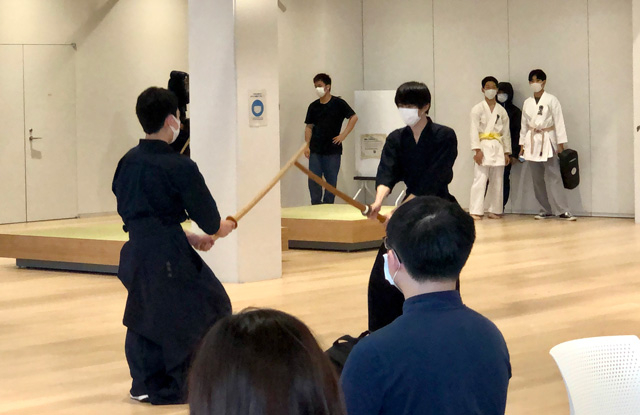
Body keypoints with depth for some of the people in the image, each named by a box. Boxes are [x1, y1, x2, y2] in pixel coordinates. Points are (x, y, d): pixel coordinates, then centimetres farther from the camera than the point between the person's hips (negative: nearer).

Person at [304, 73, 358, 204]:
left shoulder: (338, 103, -3)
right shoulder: (313, 106, 8)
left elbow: (354, 117, -2)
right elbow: (309, 127, 11)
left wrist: (344, 134, -7)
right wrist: (307, 146, 2)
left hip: (333, 150, -3)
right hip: (315, 150, 3)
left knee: (331, 181, 3)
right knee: (313, 181, -2)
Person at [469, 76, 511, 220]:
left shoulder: (502, 111, 12)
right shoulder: (477, 109, 1)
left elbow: (506, 132, 13)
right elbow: (474, 130, -5)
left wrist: (507, 152, 8)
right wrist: (477, 150, -14)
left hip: (498, 148, 4)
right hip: (483, 147, -4)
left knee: (497, 181, 7)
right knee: (480, 180, -11)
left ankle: (495, 211, 15)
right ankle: (476, 211, -12)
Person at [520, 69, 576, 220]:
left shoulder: (551, 100, -3)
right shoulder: (527, 103, 11)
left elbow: (559, 122, -6)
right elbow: (524, 125, 14)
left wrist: (560, 144, -11)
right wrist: (522, 145, 11)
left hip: (547, 140, -5)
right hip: (532, 141, 5)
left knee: (553, 176, -12)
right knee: (537, 178, 5)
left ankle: (562, 210, -14)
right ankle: (546, 210, 13)